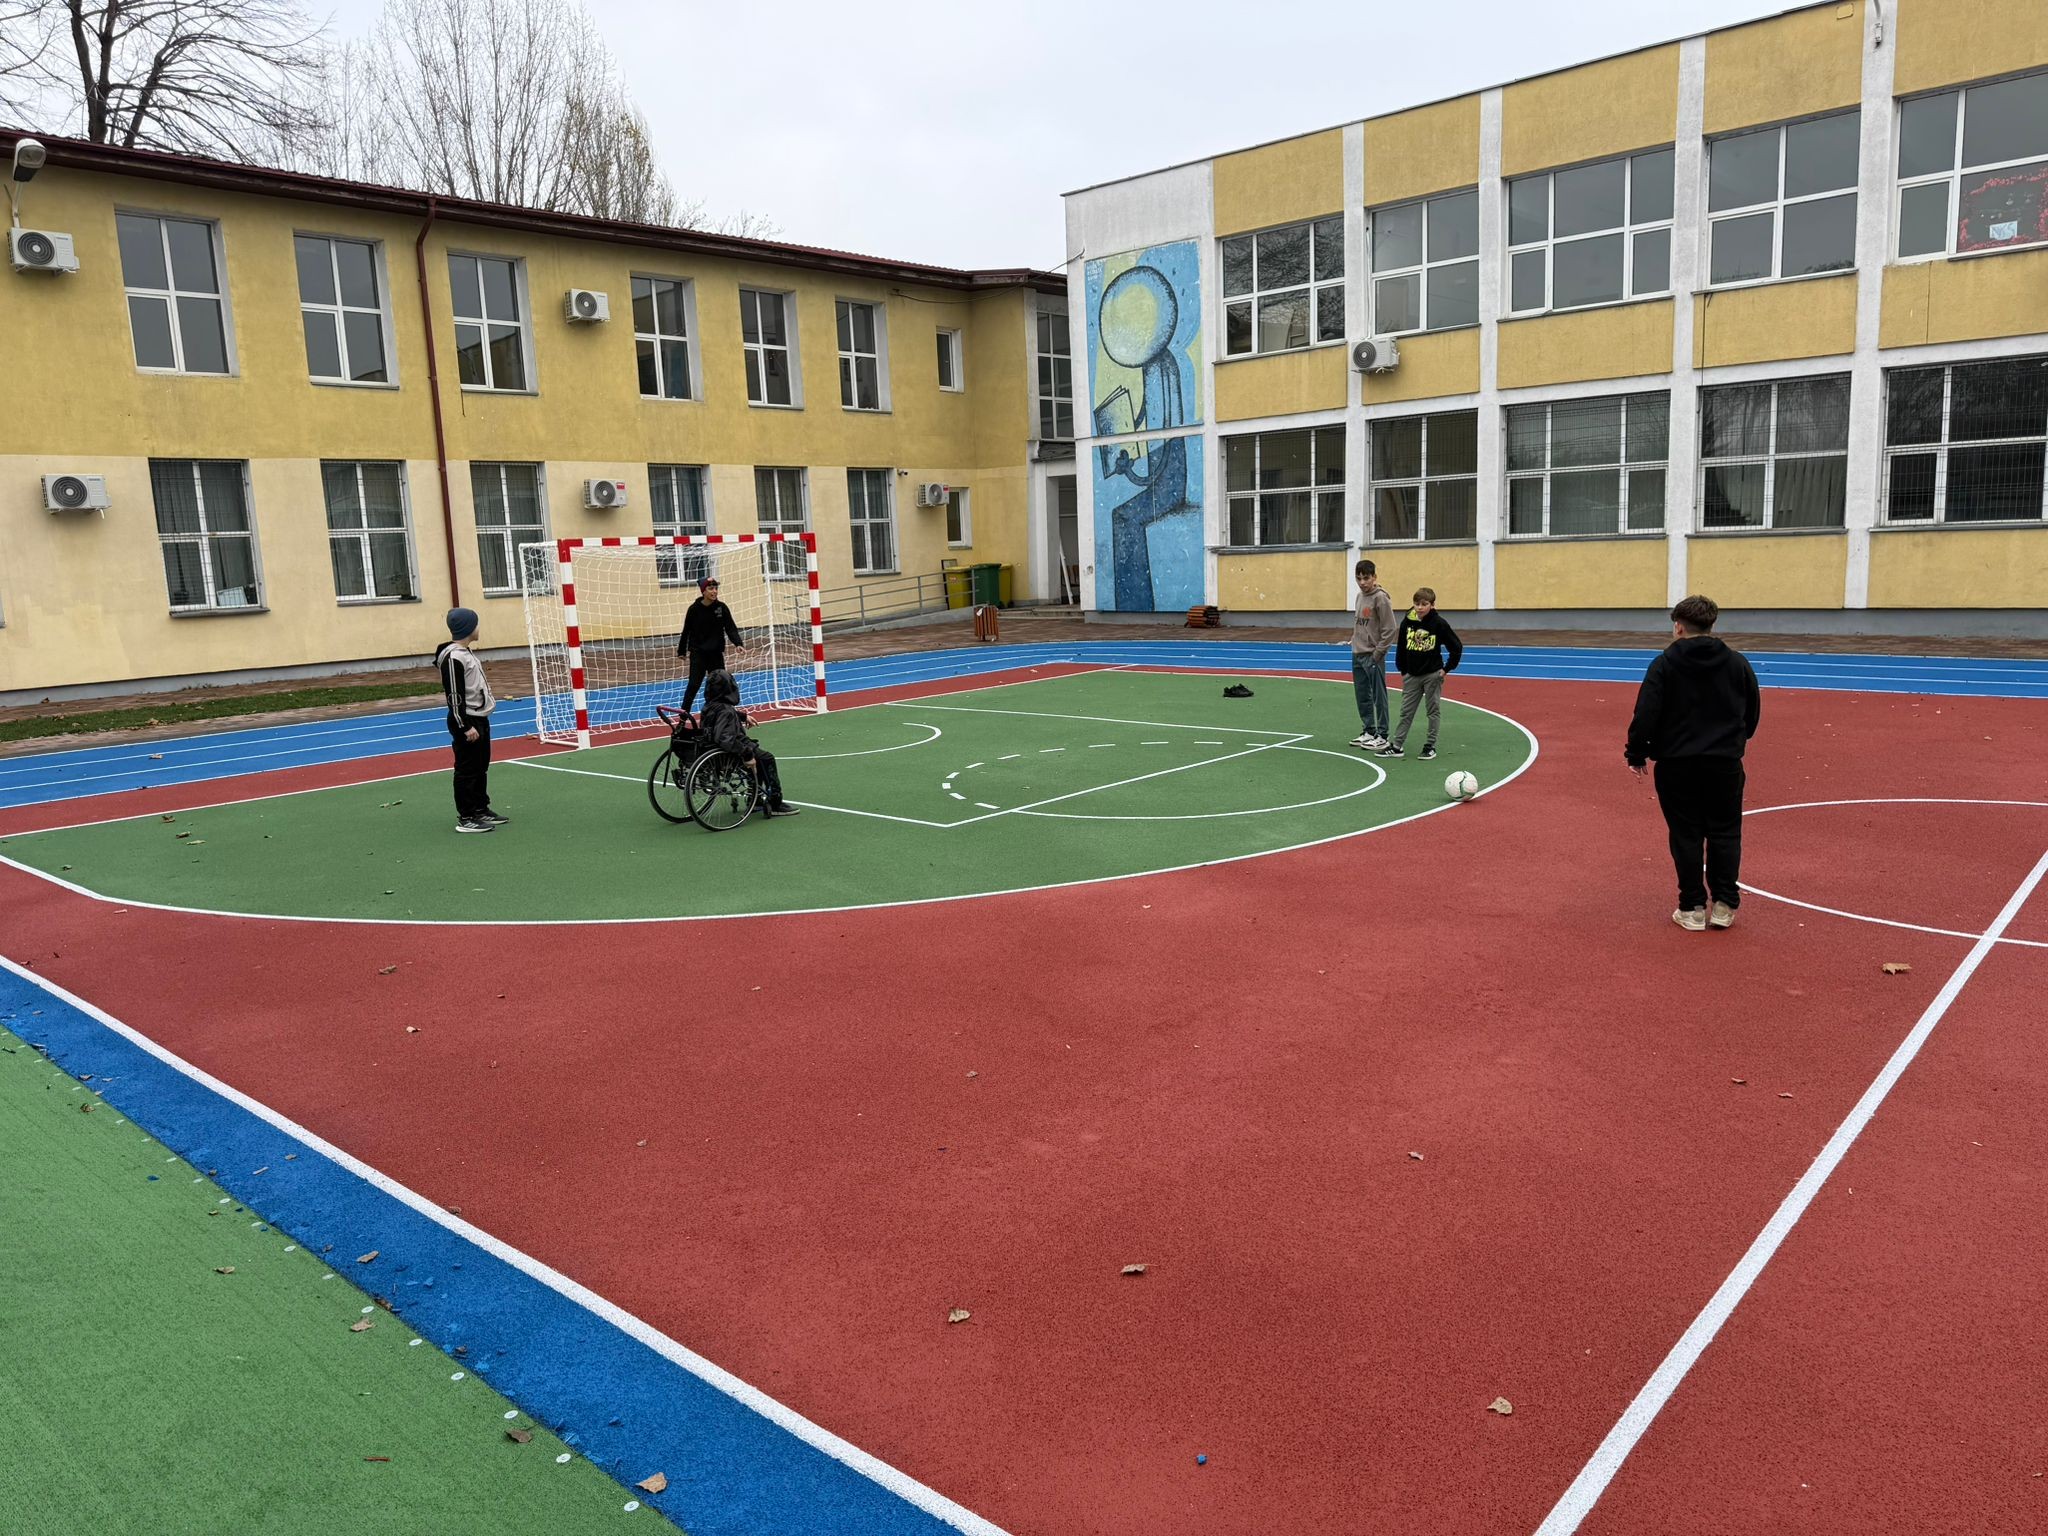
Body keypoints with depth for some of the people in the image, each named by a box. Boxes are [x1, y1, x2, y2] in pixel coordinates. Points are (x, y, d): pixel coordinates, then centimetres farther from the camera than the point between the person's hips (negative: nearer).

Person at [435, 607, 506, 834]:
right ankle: (466, 818, 2)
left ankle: (481, 810, 26)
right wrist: (465, 726, -22)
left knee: (481, 767, 16)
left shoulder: (467, 652, 13)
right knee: (467, 770, -4)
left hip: (479, 718, 10)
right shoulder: (453, 658, -19)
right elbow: (454, 696, -21)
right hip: (466, 722, -10)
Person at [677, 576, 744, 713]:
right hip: (698, 653, -3)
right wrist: (681, 651, 7)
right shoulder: (694, 609, -8)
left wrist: (738, 643, -23)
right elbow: (686, 631, 1)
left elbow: (731, 628, -6)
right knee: (694, 685, -6)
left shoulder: (721, 607, -3)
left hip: (716, 653, 3)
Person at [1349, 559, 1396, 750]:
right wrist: (1354, 641, 11)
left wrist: (1378, 652, -15)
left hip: (1373, 657, -8)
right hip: (1357, 655, 8)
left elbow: (1389, 629, -15)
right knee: (1362, 696, 14)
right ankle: (1369, 731, 24)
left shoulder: (1380, 598, -13)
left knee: (1378, 697, -2)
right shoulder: (1360, 596, 11)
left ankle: (1381, 736, 3)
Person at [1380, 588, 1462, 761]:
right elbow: (1401, 647, 8)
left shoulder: (1439, 623, -12)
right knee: (1406, 711, 7)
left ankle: (1430, 746, 14)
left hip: (1433, 675, -3)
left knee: (1433, 711, 6)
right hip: (1412, 675, 3)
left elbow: (1456, 647, -5)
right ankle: (1396, 746, 9)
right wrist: (1403, 671, 7)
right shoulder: (1407, 622, -3)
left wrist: (1447, 669, -6)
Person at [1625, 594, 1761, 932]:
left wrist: (1636, 754, 0)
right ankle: (1724, 905, 12)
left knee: (1686, 836, 5)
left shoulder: (1664, 665, -7)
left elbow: (1646, 714, -12)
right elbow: (1753, 713, 11)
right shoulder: (1738, 663, 3)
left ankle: (1692, 908, 9)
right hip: (1725, 763, 2)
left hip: (1676, 764, -2)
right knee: (1725, 833, 12)